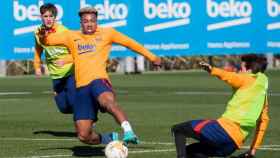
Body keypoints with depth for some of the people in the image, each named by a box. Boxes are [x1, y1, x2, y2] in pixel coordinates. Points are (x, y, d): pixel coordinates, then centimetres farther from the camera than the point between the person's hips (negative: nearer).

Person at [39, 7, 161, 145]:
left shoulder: (106, 33, 13)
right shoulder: (71, 36, 18)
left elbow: (130, 43, 20)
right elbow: (48, 40, 15)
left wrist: (152, 57, 22)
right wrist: (43, 37, -10)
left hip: (99, 80, -4)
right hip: (81, 87, 4)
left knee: (107, 101, -42)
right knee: (83, 136, -3)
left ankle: (128, 132, -55)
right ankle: (110, 139, 24)